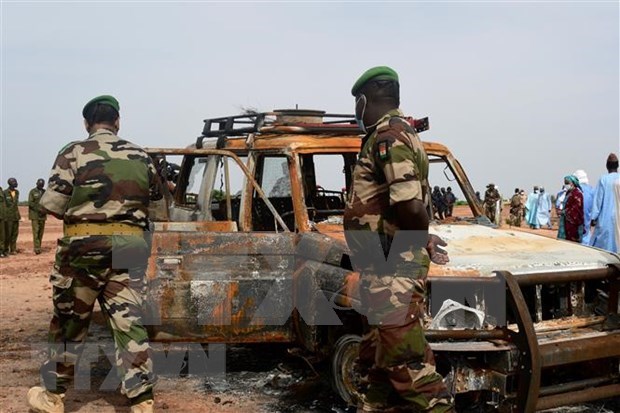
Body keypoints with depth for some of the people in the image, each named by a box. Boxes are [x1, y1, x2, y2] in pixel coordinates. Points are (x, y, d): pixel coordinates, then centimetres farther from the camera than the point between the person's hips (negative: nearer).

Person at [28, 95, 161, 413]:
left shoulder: (74, 153, -3)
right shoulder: (141, 157, 9)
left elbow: (50, 204, -8)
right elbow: (155, 202, 9)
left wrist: (76, 211, 12)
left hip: (85, 244, -2)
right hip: (129, 244, 3)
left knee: (69, 322, 12)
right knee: (129, 324, 4)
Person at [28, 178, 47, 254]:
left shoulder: (44, 192, 13)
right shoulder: (32, 192, -1)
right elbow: (30, 203, -8)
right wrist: (39, 209, -17)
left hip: (42, 215, 5)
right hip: (34, 215, -5)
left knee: (41, 232, 4)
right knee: (36, 232, -11)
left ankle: (39, 247, 10)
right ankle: (37, 249, -15)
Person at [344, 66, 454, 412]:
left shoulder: (388, 135, -14)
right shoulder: (394, 133, 19)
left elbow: (411, 206, -25)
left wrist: (422, 241, -9)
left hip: (393, 273, -11)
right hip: (385, 271, 11)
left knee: (409, 364, -9)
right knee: (375, 361, 17)